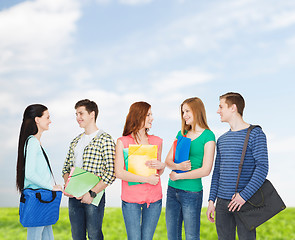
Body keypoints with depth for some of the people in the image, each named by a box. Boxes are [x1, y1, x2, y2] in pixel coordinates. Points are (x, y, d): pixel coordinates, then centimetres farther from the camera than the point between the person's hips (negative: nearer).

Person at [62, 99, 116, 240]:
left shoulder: (105, 140, -7)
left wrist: (92, 193, -17)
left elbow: (111, 173, -13)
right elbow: (66, 167, 19)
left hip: (93, 196, -6)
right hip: (74, 197, 6)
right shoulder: (75, 141, 15)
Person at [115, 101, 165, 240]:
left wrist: (161, 166, -6)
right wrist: (146, 179, -14)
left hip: (154, 199, 3)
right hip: (131, 199, -3)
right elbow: (119, 173, -11)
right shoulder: (122, 142, -4)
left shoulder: (157, 141, 9)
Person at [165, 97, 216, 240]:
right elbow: (168, 160, 9)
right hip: (172, 190, 6)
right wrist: (177, 166, -15)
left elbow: (205, 170, -14)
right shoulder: (181, 133, 11)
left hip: (191, 192, -6)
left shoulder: (208, 136, -7)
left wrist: (177, 176, -9)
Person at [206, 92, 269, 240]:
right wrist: (211, 200, 11)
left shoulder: (255, 134, -4)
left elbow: (262, 167, -12)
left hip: (245, 202, -5)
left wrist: (244, 195, -19)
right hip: (222, 203, 6)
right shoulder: (222, 140, 16)